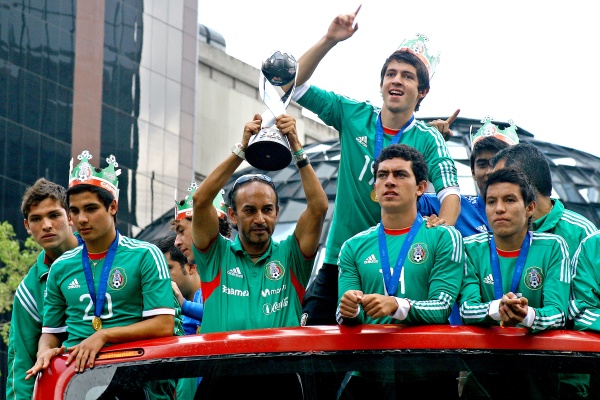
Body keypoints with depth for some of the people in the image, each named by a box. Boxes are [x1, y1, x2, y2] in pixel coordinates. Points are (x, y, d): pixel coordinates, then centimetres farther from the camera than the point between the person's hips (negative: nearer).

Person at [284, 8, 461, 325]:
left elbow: (451, 195, -15)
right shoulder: (353, 116, 5)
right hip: (339, 260, 2)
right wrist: (329, 40, -8)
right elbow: (295, 84, 4)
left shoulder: (428, 140, -3)